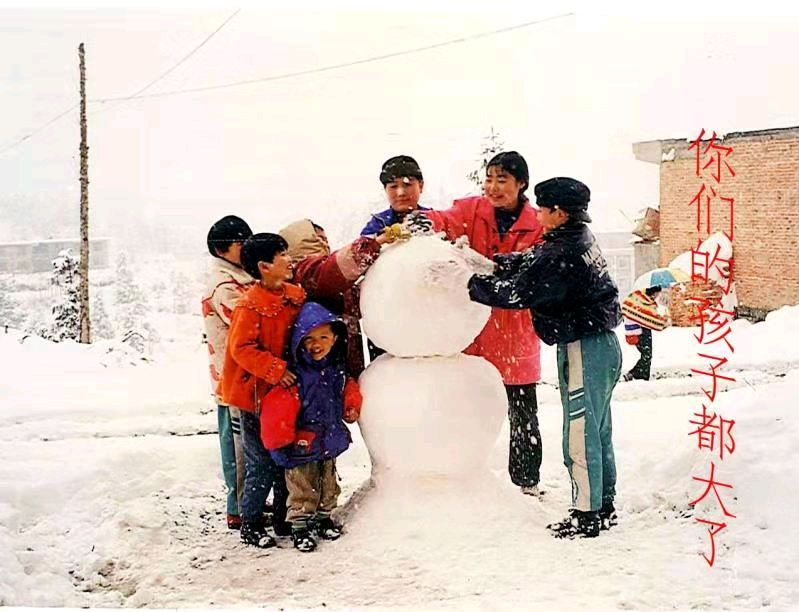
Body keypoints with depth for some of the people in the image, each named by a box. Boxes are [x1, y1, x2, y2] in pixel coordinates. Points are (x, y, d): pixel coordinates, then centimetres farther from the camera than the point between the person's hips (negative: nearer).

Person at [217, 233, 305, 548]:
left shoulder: (295, 296, 6)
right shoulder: (250, 305, -17)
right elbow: (242, 348, -21)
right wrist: (275, 369, -24)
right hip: (255, 395, -7)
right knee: (261, 463, -2)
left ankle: (284, 518, 27)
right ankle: (250, 524, 11)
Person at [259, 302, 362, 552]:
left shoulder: (338, 370, 0)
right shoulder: (295, 374, -20)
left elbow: (348, 392, 19)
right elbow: (278, 408, -20)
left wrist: (352, 409, 2)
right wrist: (281, 442, -17)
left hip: (329, 442, 6)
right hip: (301, 446, -6)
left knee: (328, 485, 20)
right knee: (303, 489, 3)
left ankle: (323, 517, 37)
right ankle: (299, 526, 15)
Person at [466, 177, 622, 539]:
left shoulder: (562, 256, -23)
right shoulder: (577, 239, 8)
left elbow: (517, 292, -22)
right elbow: (526, 262, 12)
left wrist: (466, 282, -14)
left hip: (584, 349, -10)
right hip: (601, 345, 10)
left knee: (580, 435, -1)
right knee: (598, 430, 17)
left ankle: (587, 515, 7)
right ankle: (603, 507, 27)